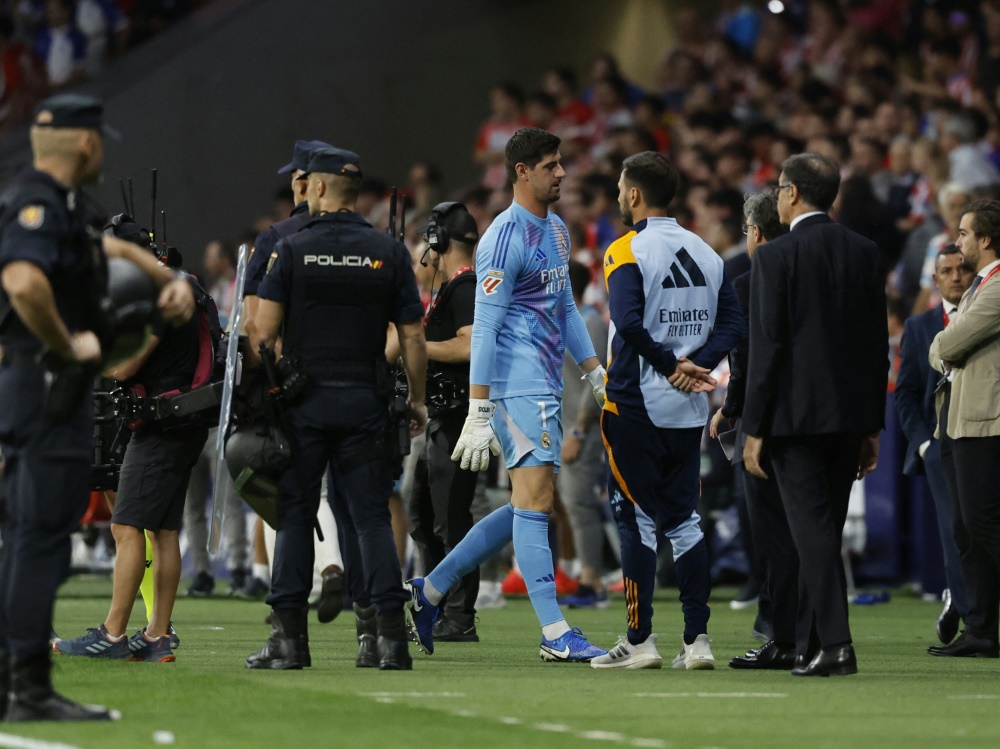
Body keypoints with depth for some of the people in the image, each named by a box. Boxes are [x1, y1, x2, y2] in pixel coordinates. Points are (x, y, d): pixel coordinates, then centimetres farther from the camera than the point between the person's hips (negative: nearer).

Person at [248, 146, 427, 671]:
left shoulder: (291, 250, -2)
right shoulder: (389, 253, 3)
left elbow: (263, 332, -8)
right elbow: (412, 337, 3)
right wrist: (417, 400, 14)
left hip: (304, 404, -2)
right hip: (364, 402, 2)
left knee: (295, 514, 4)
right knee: (369, 515, 4)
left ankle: (289, 635, 1)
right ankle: (388, 634, -4)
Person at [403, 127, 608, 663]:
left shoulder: (556, 230, 17)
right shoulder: (505, 237, -13)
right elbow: (484, 328, -16)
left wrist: (595, 373, 21)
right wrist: (478, 412, -19)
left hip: (546, 387, 10)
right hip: (517, 386, -10)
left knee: (530, 506, 11)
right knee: (536, 500, -10)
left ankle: (428, 593, 18)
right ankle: (555, 634, -10)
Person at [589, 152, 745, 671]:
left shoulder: (627, 251, -10)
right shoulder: (705, 252, 10)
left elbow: (629, 323, -23)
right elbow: (733, 322, 5)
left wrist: (671, 365, -13)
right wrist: (697, 365, -4)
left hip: (636, 406, -6)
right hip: (689, 410, 6)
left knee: (636, 519, 0)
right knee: (684, 518, 9)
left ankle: (639, 640, 0)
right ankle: (697, 639, 5)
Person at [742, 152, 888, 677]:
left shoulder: (776, 256, -9)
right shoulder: (865, 253, 7)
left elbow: (767, 347, -11)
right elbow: (878, 344, 9)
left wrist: (754, 428, -6)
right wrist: (871, 426, 15)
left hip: (796, 415, -5)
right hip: (849, 416, 6)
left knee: (813, 530, -6)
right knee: (825, 530, 13)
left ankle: (834, 643, -15)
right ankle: (808, 643, 18)